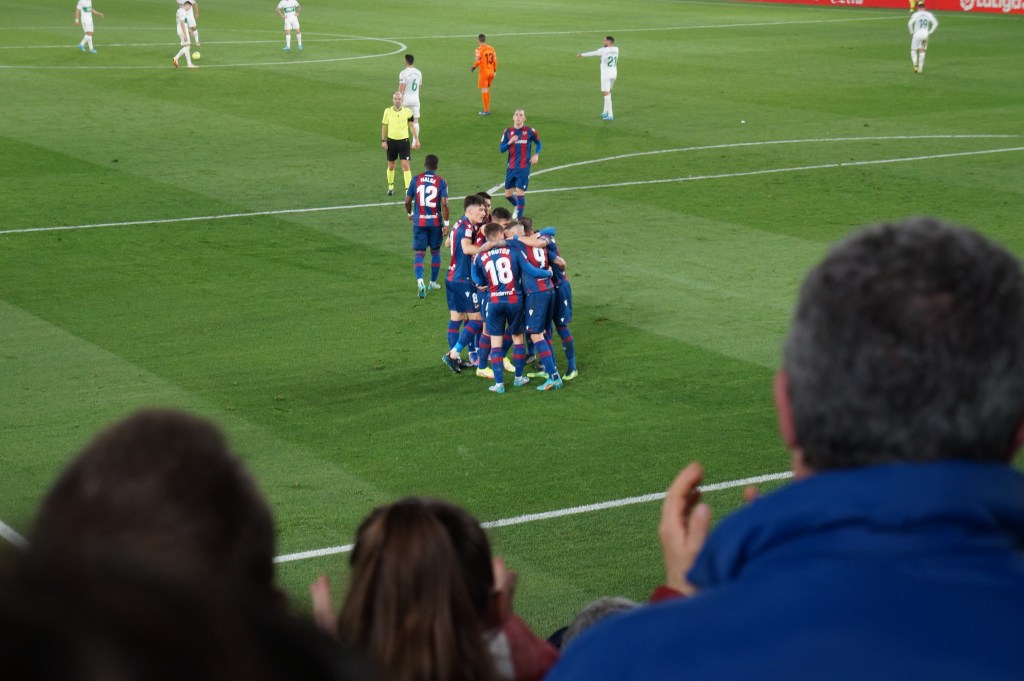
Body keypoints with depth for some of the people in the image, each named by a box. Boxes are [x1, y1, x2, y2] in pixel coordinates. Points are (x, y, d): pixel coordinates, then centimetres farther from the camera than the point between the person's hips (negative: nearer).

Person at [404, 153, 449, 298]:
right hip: (436, 222, 0)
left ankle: (420, 281, -23)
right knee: (435, 252, 18)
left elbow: (408, 201, 3)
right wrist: (446, 222, -6)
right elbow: (444, 204, -13)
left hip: (419, 222, 0)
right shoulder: (441, 182, -5)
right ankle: (433, 283, 27)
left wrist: (410, 213, 22)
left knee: (419, 253, 0)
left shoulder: (416, 179, -2)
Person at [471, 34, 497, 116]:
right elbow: (495, 60, 7)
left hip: (483, 72, -6)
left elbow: (478, 61, -18)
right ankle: (488, 109, 22)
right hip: (491, 72, 6)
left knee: (484, 91, 0)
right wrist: (494, 71, 15)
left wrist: (473, 68, -1)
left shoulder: (479, 49, -12)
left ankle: (486, 111, 1)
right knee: (487, 90, 18)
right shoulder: (491, 48, 6)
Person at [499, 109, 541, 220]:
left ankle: (519, 217, -2)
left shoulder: (530, 131, -3)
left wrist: (536, 155, -3)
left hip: (524, 168, -4)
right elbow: (501, 149, 1)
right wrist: (510, 142, -16)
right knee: (508, 194, 11)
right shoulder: (508, 132, 4)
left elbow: (538, 143, 13)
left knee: (520, 192, -11)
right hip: (511, 168, 4)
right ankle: (518, 206, 42)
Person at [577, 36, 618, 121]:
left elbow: (592, 54, -2)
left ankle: (610, 115, -9)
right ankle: (605, 112, 26)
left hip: (606, 74, -7)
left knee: (606, 94, -4)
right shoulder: (616, 49, 3)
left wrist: (582, 54, 12)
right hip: (614, 73, 7)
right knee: (608, 92, 21)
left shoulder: (603, 50, -14)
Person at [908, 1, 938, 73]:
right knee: (922, 51, 15)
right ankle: (920, 68, 12)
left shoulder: (915, 14, -4)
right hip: (925, 34, 3)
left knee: (913, 50, 8)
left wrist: (911, 32, -2)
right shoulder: (929, 14, 5)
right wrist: (930, 32, 4)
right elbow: (935, 23, -1)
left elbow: (909, 23, -15)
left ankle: (915, 64, -16)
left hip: (917, 34, -3)